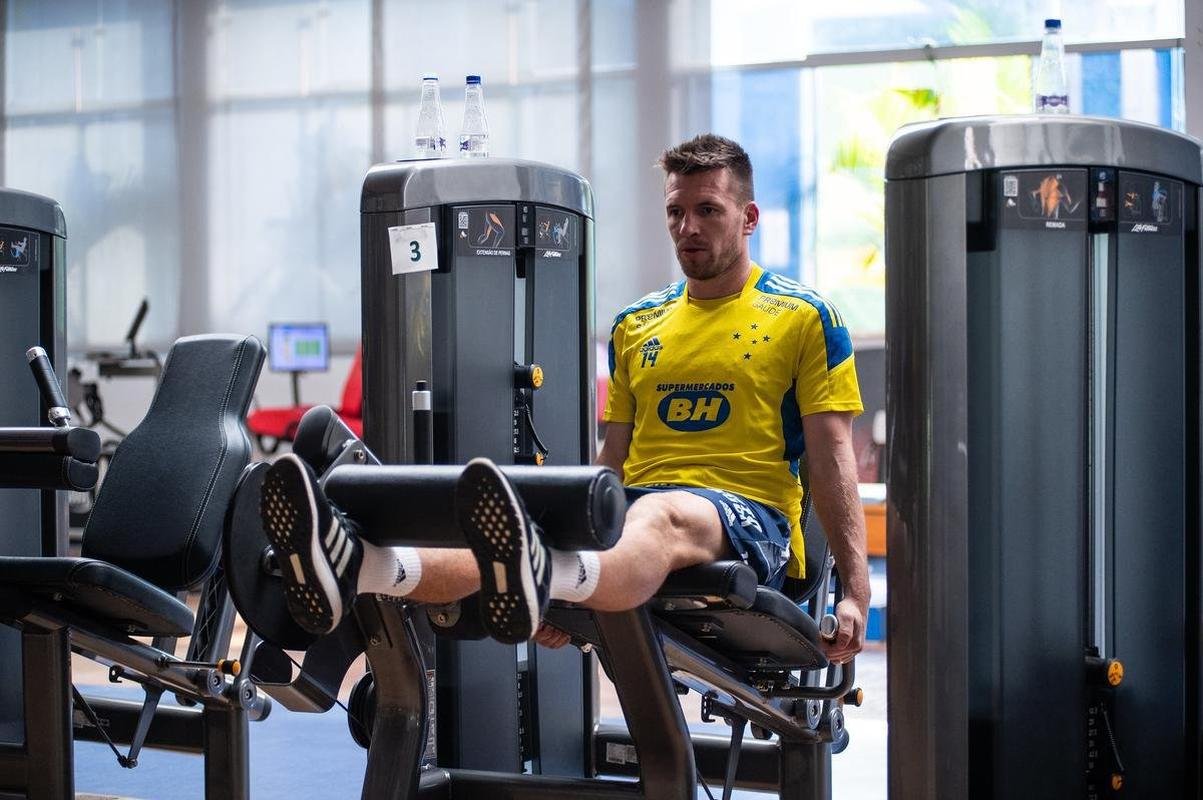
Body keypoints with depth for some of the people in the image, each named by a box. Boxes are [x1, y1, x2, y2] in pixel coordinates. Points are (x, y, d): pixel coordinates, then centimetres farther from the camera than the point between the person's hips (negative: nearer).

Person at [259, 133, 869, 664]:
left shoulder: (805, 319, 8)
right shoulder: (635, 327, 22)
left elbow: (832, 459, 2)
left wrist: (856, 590, -8)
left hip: (747, 519, -4)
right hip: (632, 504, 5)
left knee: (661, 516, -41)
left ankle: (534, 577, -76)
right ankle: (360, 568, -59)